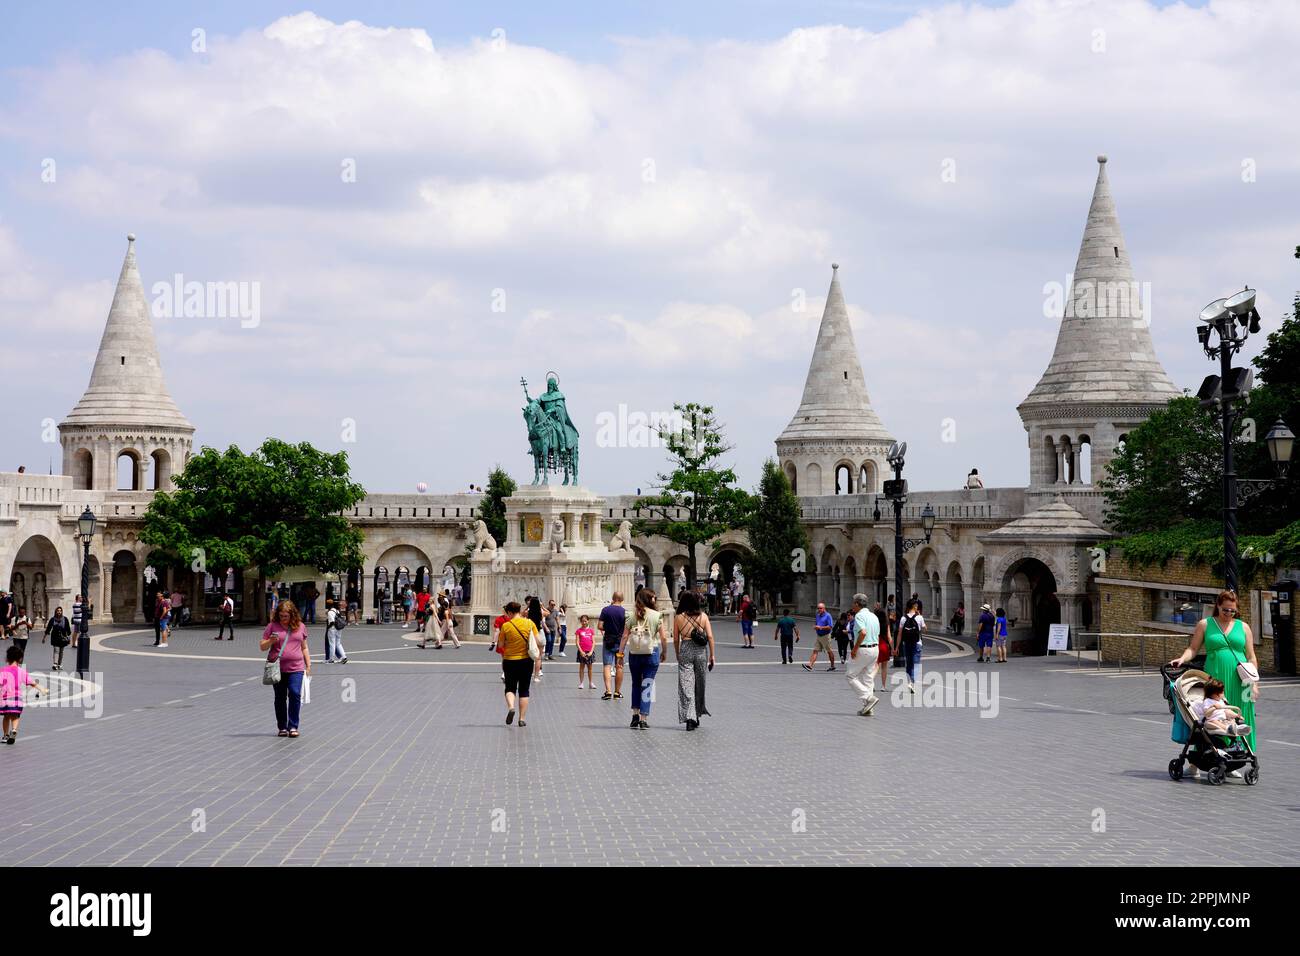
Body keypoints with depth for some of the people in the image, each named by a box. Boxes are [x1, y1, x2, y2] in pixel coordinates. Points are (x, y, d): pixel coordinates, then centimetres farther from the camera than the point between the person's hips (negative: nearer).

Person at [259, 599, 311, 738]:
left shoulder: (300, 626, 9)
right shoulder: (272, 626, 3)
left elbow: (304, 648, 18)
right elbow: (262, 646, 4)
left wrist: (308, 665, 13)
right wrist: (271, 641, -16)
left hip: (295, 668, 0)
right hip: (277, 668, 0)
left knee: (295, 694, -14)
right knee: (280, 698, 6)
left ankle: (293, 726, -7)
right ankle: (282, 727, 15)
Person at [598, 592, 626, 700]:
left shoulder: (605, 610, -4)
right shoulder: (624, 612, -6)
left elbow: (599, 626, -6)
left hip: (608, 641, 0)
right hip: (620, 642, 0)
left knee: (607, 666, -1)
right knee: (619, 667, 8)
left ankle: (608, 691, -14)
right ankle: (617, 692, 12)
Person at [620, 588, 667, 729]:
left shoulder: (633, 616, 1)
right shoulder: (657, 616, -5)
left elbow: (625, 636, -3)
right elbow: (663, 637, -6)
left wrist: (620, 654, 1)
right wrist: (664, 652, 8)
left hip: (634, 654, 2)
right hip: (651, 653, -2)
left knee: (636, 684, 20)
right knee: (647, 686, 3)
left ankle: (635, 714, 16)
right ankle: (643, 719, 0)